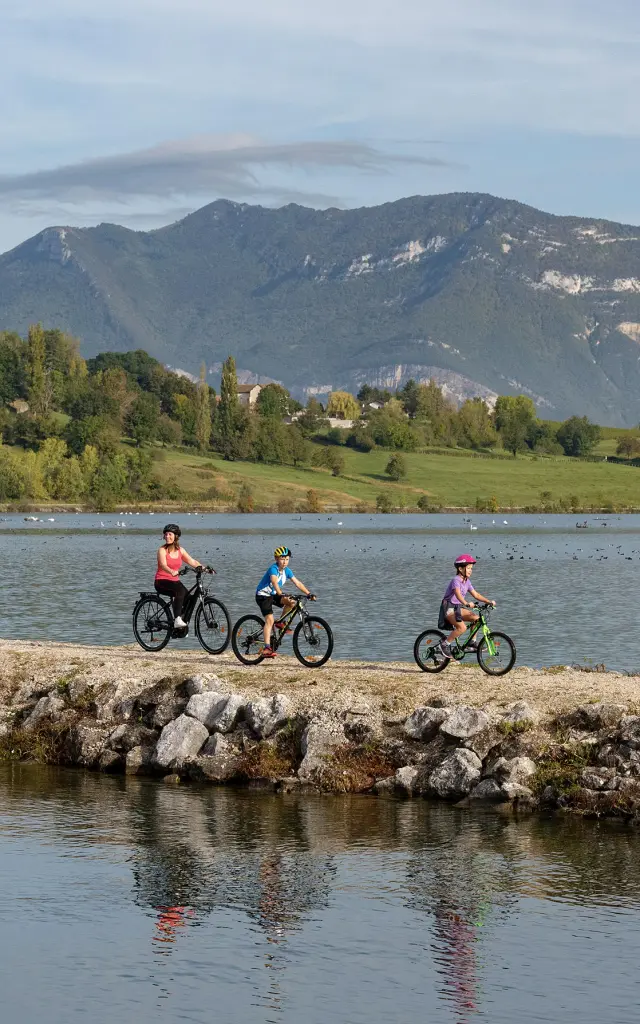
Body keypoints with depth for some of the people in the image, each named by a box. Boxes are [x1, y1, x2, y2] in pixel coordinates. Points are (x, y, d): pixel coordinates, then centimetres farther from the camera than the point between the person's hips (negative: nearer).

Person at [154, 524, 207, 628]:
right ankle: (177, 619, -39)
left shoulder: (180, 550, 9)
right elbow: (163, 565, -25)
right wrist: (172, 572, -46)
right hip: (161, 581, -5)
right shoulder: (162, 550, -8)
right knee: (181, 590, -34)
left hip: (174, 581, 5)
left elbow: (192, 562, 7)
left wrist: (204, 568, -10)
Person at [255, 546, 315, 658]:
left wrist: (309, 594, -10)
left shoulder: (286, 570, -2)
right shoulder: (273, 569, -24)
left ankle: (280, 622, 5)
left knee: (291, 602, -16)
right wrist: (282, 595, -55)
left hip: (273, 595, 7)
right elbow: (275, 583, -41)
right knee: (269, 620, -21)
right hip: (262, 595, -7)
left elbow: (297, 583, -1)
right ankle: (267, 648, -27)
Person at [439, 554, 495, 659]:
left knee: (476, 618, -10)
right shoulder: (456, 580, -18)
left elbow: (475, 594, 11)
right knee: (462, 627, -28)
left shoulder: (467, 581, 9)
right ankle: (445, 644, -13)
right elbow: (458, 594, -35)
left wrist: (488, 601, -1)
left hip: (458, 607, 9)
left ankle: (472, 644, -1)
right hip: (449, 608, -9)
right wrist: (467, 604, -52)